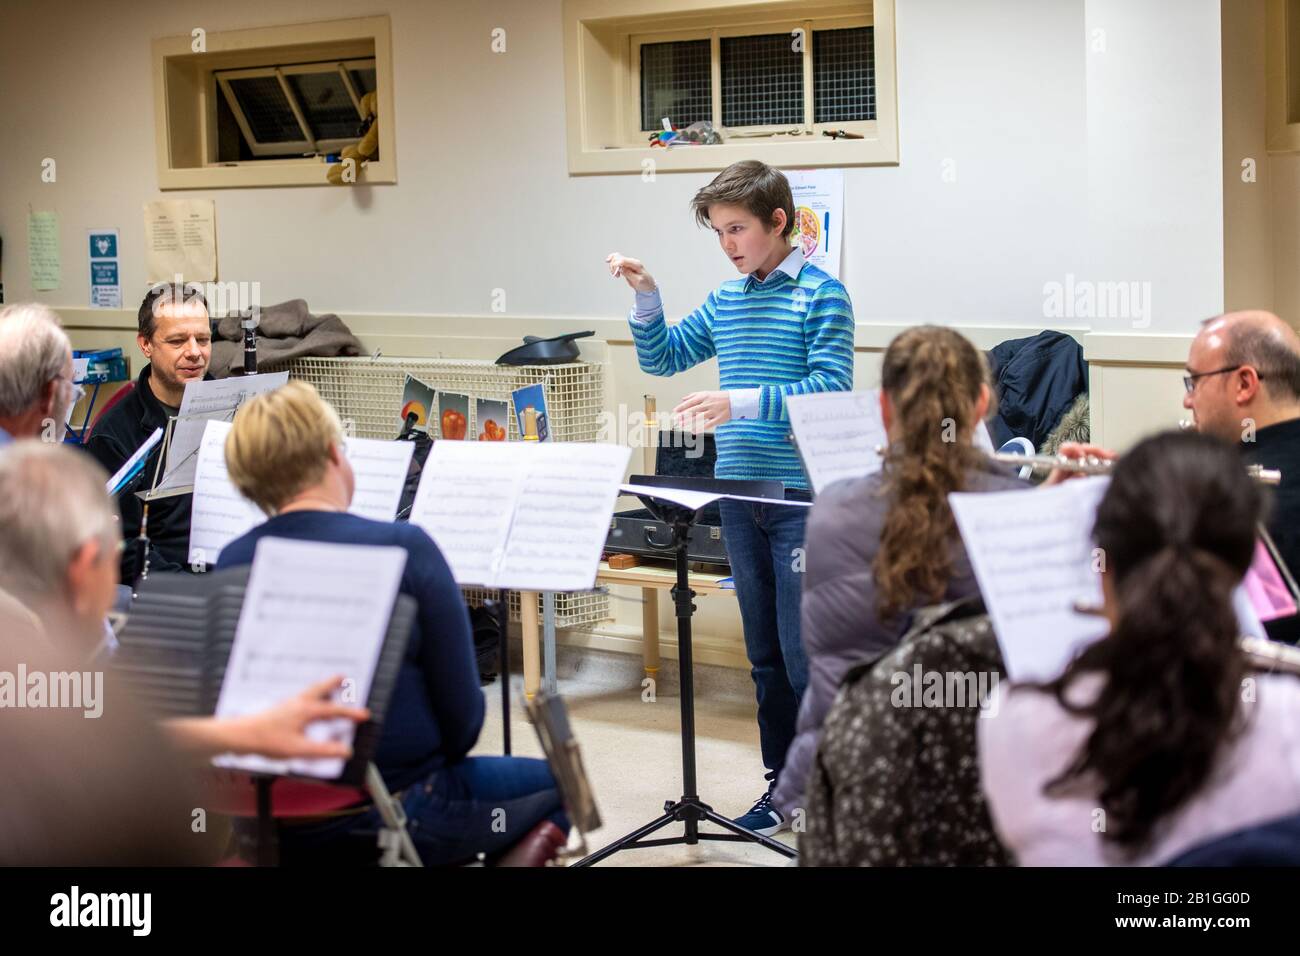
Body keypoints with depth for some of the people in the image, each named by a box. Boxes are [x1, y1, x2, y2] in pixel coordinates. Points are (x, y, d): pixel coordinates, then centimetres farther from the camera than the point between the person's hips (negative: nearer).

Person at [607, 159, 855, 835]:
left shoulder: (820, 294, -8)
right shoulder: (725, 299, 11)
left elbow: (832, 390, -17)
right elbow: (660, 358, 20)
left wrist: (740, 403, -24)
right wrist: (645, 295, 5)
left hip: (803, 498, -7)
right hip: (739, 494, 7)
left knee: (807, 657, -6)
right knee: (765, 653, 14)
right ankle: (784, 780, 26)